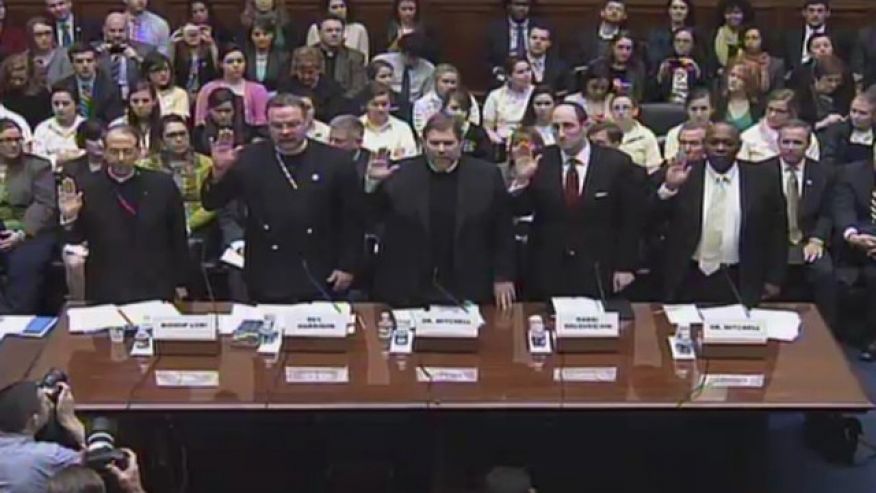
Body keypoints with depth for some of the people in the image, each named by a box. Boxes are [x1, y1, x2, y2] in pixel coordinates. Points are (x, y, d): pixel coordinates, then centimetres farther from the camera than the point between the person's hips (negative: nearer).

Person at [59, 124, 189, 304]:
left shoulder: (163, 185, 0)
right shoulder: (87, 187, -1)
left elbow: (178, 238, 7)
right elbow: (75, 239, 2)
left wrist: (180, 284, 8)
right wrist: (69, 217, -18)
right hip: (105, 292, -1)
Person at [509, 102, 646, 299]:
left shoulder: (616, 163, -4)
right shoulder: (539, 161, 0)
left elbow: (630, 220, 0)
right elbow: (520, 210, 1)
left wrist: (626, 267, -2)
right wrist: (521, 179, -17)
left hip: (598, 275, -1)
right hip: (548, 273, 1)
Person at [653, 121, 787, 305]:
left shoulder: (763, 178, 1)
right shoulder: (682, 175, -1)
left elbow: (777, 230, 6)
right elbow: (651, 219, -4)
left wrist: (774, 279, 3)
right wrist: (669, 187, -20)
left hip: (740, 283, 0)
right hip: (689, 281, 0)